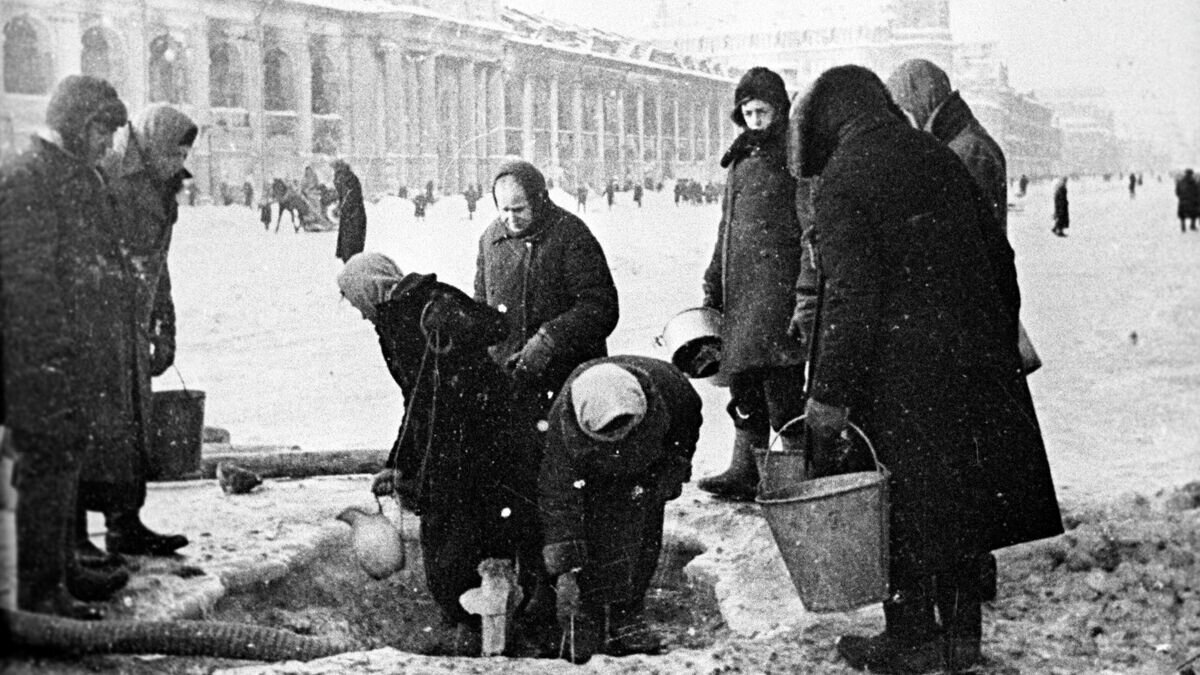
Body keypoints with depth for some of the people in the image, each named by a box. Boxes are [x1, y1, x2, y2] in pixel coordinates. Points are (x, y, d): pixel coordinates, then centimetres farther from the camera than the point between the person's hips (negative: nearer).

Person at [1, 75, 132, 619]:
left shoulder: (79, 176, 18)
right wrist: (59, 349, -21)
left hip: (85, 356, 10)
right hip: (47, 358, -10)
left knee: (67, 466, 17)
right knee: (47, 470, -4)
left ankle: (62, 569, 28)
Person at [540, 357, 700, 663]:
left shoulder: (662, 382, -36)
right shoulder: (563, 422, -40)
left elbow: (690, 412, -9)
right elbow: (557, 497, -33)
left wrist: (675, 466, -9)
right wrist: (565, 567, -35)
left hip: (648, 467, 2)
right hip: (593, 477, -2)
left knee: (645, 538, -8)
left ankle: (628, 618, 0)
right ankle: (582, 625, -9)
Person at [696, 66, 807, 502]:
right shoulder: (741, 160, 20)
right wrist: (713, 287, 23)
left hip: (778, 282, -7)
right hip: (739, 286, 7)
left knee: (780, 383, -12)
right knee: (744, 384, 9)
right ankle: (745, 470, 15)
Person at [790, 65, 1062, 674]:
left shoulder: (841, 184, -12)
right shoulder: (940, 159, 10)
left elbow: (850, 295, -19)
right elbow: (998, 262, 13)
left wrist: (829, 393, -16)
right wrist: (1000, 347, 21)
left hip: (901, 370, -7)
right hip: (974, 362, 7)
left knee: (901, 509, 6)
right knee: (958, 499, 15)